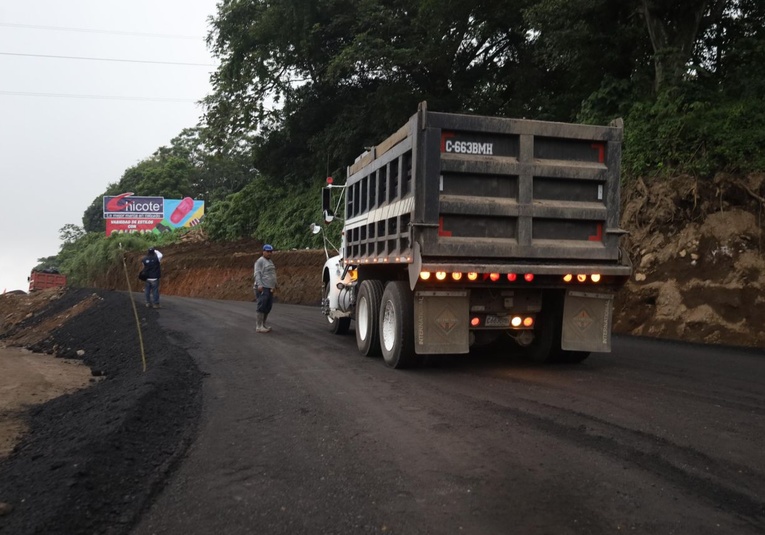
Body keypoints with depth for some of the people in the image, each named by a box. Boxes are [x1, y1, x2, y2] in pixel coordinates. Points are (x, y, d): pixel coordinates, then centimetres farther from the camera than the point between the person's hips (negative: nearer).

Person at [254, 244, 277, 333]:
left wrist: (274, 285, 21)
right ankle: (258, 327, -9)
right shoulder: (260, 261, -8)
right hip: (262, 288, -9)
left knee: (268, 307, 8)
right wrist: (259, 285, -25)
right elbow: (257, 274, -16)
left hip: (269, 288, 9)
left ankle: (263, 324, 15)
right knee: (261, 306, -10)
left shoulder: (270, 261, 18)